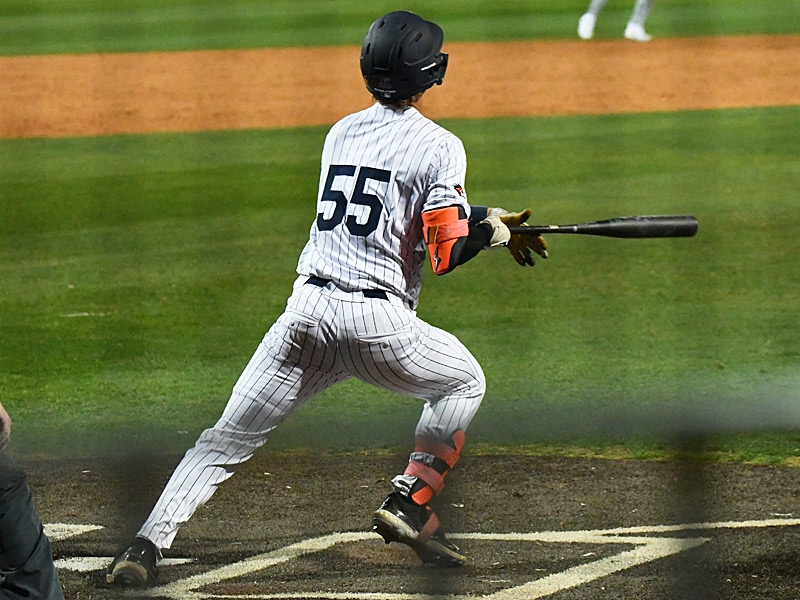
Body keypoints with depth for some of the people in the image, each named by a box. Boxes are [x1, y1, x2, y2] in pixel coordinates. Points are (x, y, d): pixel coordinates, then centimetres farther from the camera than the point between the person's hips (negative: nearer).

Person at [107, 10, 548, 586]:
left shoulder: (341, 133, 17)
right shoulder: (437, 145, -3)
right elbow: (447, 253, -9)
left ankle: (146, 545, -7)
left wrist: (487, 219, 29)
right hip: (378, 321, -4)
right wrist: (493, 228, 11)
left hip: (307, 308, 4)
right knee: (464, 380, 24)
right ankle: (410, 504, 10)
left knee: (228, 439, 6)